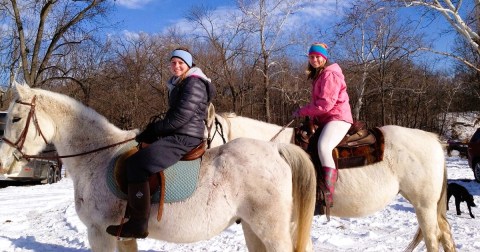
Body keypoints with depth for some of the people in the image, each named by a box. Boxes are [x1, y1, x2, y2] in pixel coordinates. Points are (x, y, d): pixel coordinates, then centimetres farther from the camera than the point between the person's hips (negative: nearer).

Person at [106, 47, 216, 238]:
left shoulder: (194, 84, -11)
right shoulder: (177, 84, 21)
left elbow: (181, 116, -19)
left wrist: (154, 129, -10)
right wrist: (153, 130, 7)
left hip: (185, 137, -11)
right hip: (176, 135, 11)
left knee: (136, 163, -24)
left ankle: (138, 224, -24)